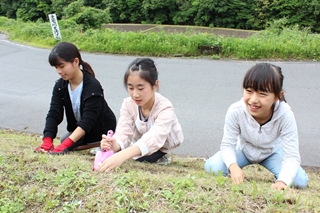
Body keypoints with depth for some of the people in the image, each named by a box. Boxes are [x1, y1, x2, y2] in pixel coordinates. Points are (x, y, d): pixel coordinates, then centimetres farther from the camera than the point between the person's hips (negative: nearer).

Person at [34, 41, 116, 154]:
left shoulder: (93, 87, -29)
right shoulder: (60, 86, -8)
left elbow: (88, 120, -35)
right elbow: (53, 114, -15)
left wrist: (66, 144, -44)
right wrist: (47, 140, -31)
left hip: (102, 132, -7)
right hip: (79, 130, 7)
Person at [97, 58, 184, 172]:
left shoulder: (165, 108, -33)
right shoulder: (128, 104, -18)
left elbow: (155, 138, -50)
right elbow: (124, 133, -27)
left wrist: (122, 155, -67)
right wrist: (115, 145, -53)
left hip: (162, 148, -3)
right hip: (140, 147, 3)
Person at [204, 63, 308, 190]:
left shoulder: (285, 115, -35)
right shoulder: (236, 111, -34)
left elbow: (292, 157, -32)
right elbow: (227, 144, -25)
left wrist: (282, 181, -51)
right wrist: (233, 166, -46)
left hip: (272, 152, 0)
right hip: (244, 150, 1)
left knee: (299, 181, -23)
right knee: (212, 167, -23)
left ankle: (277, 179, 12)